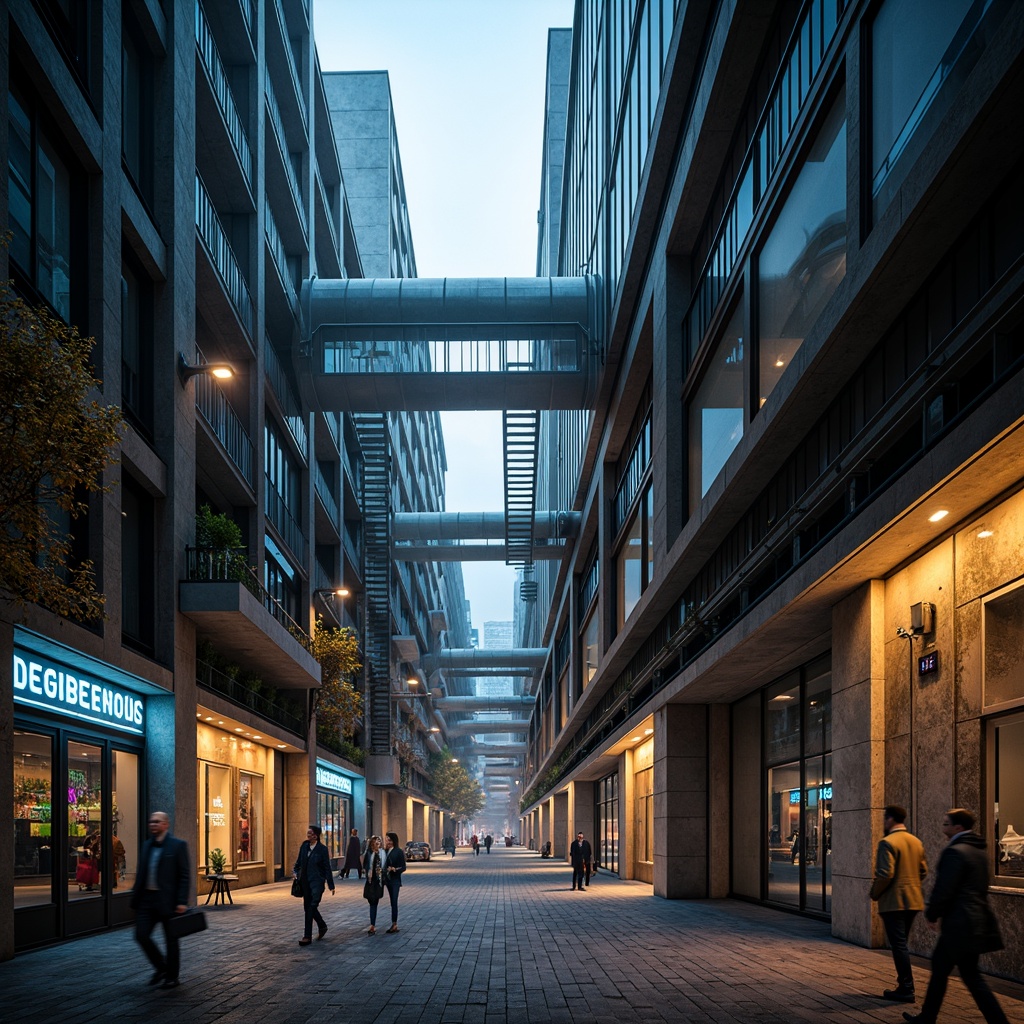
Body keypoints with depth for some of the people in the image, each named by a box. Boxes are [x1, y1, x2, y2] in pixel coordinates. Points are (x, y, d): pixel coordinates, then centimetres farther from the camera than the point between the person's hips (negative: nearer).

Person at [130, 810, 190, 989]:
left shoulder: (178, 845, -6)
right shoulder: (146, 845, 12)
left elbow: (185, 876, -9)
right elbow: (141, 874, 15)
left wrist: (182, 902, -15)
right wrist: (135, 898, 10)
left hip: (168, 900, -6)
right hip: (147, 899, 6)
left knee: (171, 940, 4)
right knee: (141, 935, -1)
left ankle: (171, 977, 18)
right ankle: (160, 967, 20)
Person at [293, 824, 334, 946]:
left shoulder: (322, 849, -8)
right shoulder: (304, 846, 6)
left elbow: (327, 868, -6)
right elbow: (299, 861, 18)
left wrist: (331, 885, -6)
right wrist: (295, 871, -1)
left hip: (317, 881, -6)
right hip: (305, 881, 6)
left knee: (312, 907, -12)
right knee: (307, 907, 12)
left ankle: (307, 936, -9)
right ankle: (322, 926, 35)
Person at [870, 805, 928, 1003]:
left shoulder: (887, 843, -16)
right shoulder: (916, 842, 10)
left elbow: (885, 874, -22)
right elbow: (923, 871, 14)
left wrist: (874, 893, -8)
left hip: (893, 902, -8)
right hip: (913, 900, 8)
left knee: (898, 945, -3)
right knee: (901, 944, 17)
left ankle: (906, 990, -2)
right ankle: (905, 985, 19)